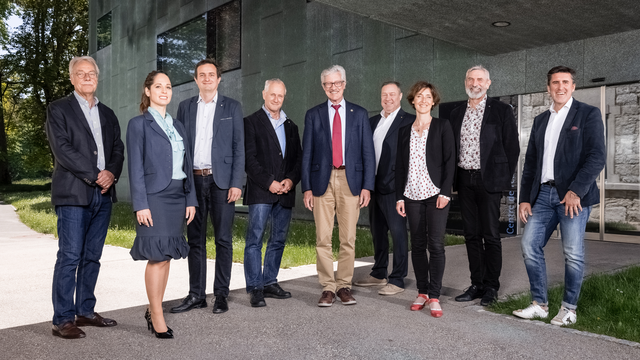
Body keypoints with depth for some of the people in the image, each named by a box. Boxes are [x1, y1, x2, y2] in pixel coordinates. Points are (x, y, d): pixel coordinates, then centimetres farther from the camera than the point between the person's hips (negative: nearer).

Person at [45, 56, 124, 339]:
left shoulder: (107, 114, 19)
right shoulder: (58, 110, 3)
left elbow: (118, 149, 13)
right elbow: (62, 148, -9)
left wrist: (112, 173, -7)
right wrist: (95, 175, -13)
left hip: (103, 194, 5)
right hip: (73, 193, -5)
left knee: (92, 256, 9)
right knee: (70, 257, -6)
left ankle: (85, 311, 19)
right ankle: (63, 320, 1)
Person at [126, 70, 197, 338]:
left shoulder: (177, 126, 16)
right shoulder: (138, 124, 0)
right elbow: (136, 168, -6)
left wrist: (191, 199, 9)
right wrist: (140, 205, -13)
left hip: (178, 196, 6)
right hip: (154, 197, -6)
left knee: (166, 256, 8)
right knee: (157, 256, -6)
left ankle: (153, 309, 20)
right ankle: (157, 317, 4)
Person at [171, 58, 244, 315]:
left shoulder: (231, 107, 6)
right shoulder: (185, 107, 13)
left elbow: (239, 148, 1)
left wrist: (236, 183, -8)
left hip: (221, 180, -3)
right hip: (193, 180, 3)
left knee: (223, 239, 1)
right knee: (195, 239, 8)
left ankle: (221, 295, 12)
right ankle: (196, 294, 18)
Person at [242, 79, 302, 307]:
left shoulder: (290, 126, 19)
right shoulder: (252, 122, 2)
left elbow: (298, 158, 15)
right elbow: (249, 159, -6)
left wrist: (291, 179, -3)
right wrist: (269, 182, -13)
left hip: (285, 193, 5)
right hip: (260, 192, -5)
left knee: (279, 239, 9)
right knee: (255, 239, -6)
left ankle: (270, 283, 19)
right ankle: (255, 288, 0)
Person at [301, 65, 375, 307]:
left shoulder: (359, 114, 10)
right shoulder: (313, 115, 9)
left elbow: (368, 152, 6)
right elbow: (307, 153, 7)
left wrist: (367, 186, -2)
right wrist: (306, 187, -1)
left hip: (350, 181, 0)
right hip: (322, 180, 0)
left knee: (348, 238, 3)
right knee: (323, 239, 0)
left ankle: (344, 286, 15)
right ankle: (327, 287, 9)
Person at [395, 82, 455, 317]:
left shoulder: (442, 126, 4)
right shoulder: (404, 131, 13)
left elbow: (450, 161, -2)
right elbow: (400, 166, 12)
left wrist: (445, 192, -12)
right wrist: (399, 196, 6)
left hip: (436, 193, -3)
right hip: (412, 195, 3)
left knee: (435, 244, -7)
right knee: (417, 245, 6)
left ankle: (434, 297, 1)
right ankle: (422, 292, 17)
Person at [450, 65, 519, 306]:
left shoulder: (501, 111, 1)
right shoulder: (456, 114, 14)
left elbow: (512, 148, -1)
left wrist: (505, 179, -6)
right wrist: (454, 179, 6)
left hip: (488, 180, -4)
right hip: (464, 181, 5)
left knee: (491, 236, 0)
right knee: (471, 236, 9)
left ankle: (491, 287, 10)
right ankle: (476, 284, 18)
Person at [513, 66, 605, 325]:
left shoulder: (588, 114, 2)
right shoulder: (540, 120, 17)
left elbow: (597, 157, -8)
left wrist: (576, 191, -17)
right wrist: (525, 198, 10)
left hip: (573, 196, -5)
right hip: (543, 194, 5)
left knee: (573, 254, -2)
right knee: (529, 246, 1)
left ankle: (569, 308, 15)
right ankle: (539, 304, 13)